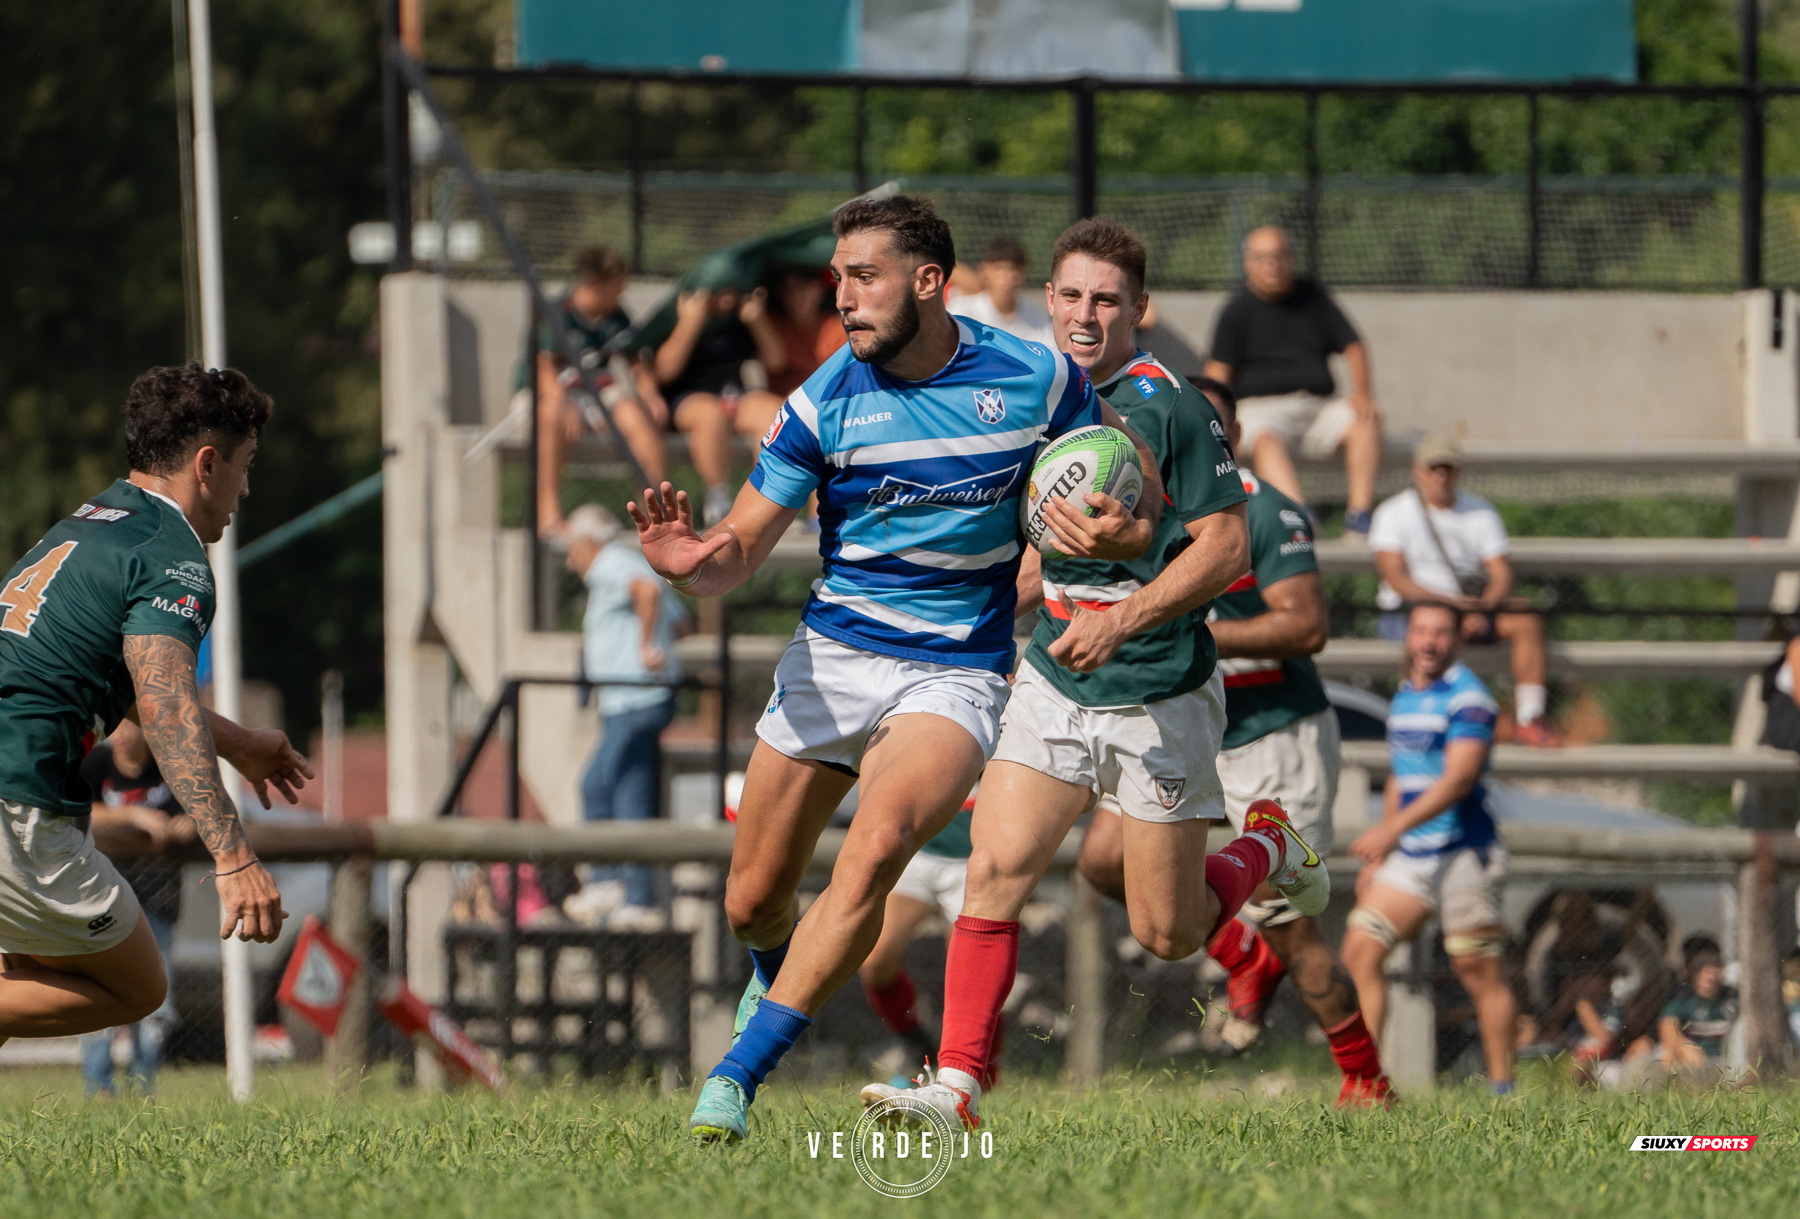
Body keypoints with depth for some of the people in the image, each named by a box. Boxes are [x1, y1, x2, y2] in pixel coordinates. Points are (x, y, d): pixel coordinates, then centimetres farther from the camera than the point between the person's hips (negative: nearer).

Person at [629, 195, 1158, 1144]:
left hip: (957, 671, -2)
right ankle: (776, 973, 45)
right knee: (753, 903, 5)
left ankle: (737, 1076, -26)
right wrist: (694, 563, -28)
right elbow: (740, 551, -4)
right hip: (831, 661, 2)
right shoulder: (826, 401, -5)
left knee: (876, 847, -29)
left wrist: (1116, 531, -15)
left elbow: (1111, 504, 9)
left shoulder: (1036, 380, -5)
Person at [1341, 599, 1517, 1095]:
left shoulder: (1467, 698, -11)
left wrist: (1392, 828, -29)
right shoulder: (1404, 698, 15)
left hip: (1463, 854, -8)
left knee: (1479, 972, -4)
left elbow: (1458, 779, -22)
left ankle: (1502, 1087, 3)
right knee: (1360, 950, -3)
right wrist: (1377, 859, 24)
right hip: (1411, 857, 8)